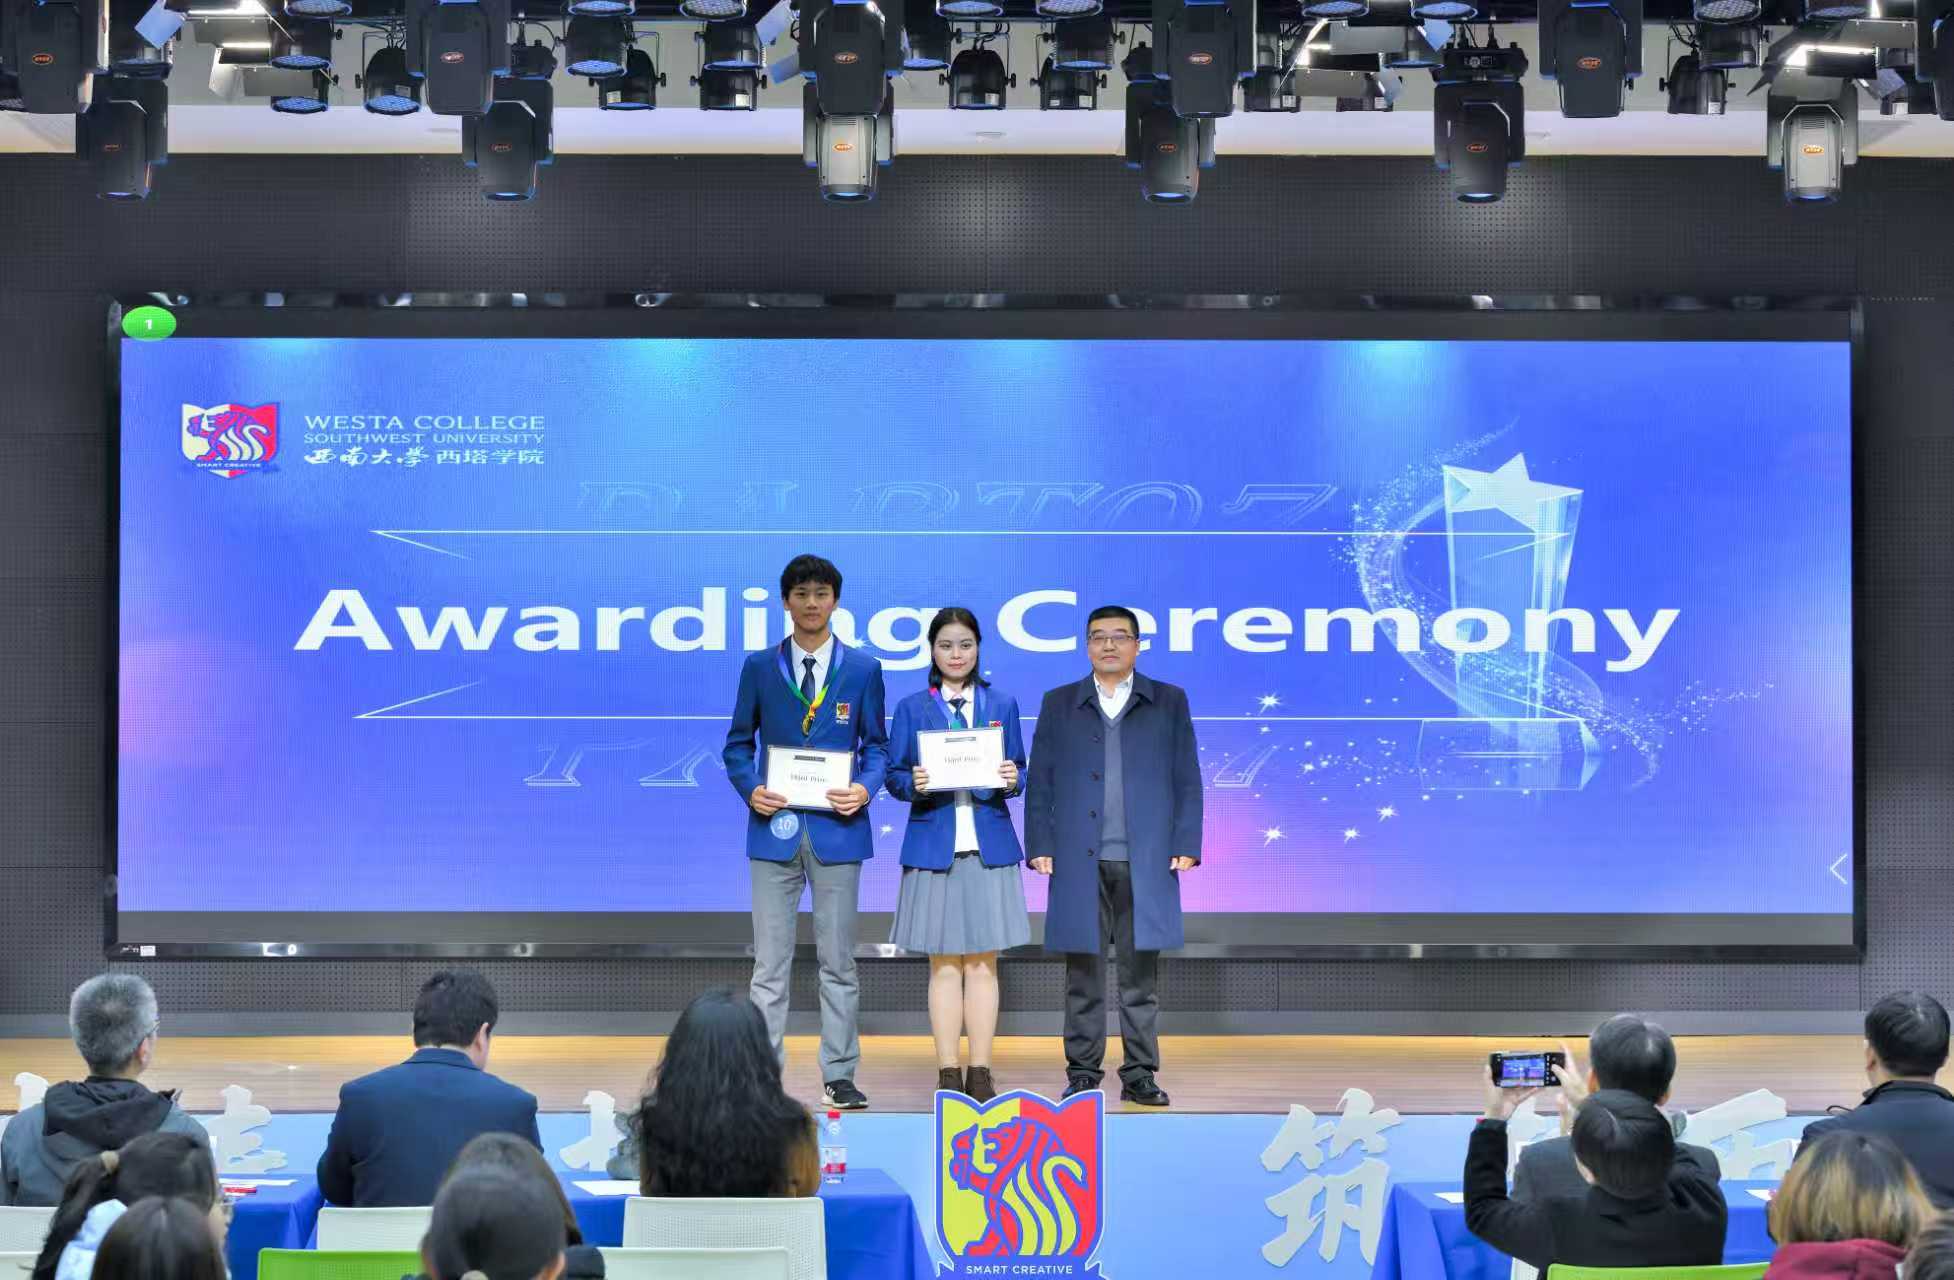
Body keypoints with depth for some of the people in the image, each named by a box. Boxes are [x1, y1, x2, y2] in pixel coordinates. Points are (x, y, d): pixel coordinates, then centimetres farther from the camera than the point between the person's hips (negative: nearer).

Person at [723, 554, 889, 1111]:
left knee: (838, 961, 6)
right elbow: (738, 743, 9)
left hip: (836, 829, 0)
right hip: (775, 828, 0)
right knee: (769, 964, 2)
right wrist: (750, 789, -9)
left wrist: (865, 788, -11)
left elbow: (876, 745, 8)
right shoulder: (760, 667, 6)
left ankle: (839, 1076, 12)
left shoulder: (862, 669, 5)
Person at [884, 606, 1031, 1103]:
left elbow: (1017, 772, 10)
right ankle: (948, 1074, 5)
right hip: (934, 844, -1)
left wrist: (1011, 780, -11)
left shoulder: (1001, 705, 10)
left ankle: (980, 1072, 7)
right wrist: (914, 784, -17)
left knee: (983, 964, 2)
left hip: (989, 844, 1)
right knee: (944, 965, 1)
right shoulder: (912, 708, 6)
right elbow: (895, 776, 4)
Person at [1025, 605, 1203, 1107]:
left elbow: (1187, 780, 6)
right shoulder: (1059, 704, 11)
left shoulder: (1169, 703, 9)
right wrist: (1040, 846, 0)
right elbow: (1040, 782, 9)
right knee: (1084, 974, 3)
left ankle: (1139, 1075, 8)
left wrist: (1186, 845, -2)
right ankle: (1082, 1073, 9)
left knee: (1140, 975, 2)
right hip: (1079, 862, 1)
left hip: (1145, 861, 0)